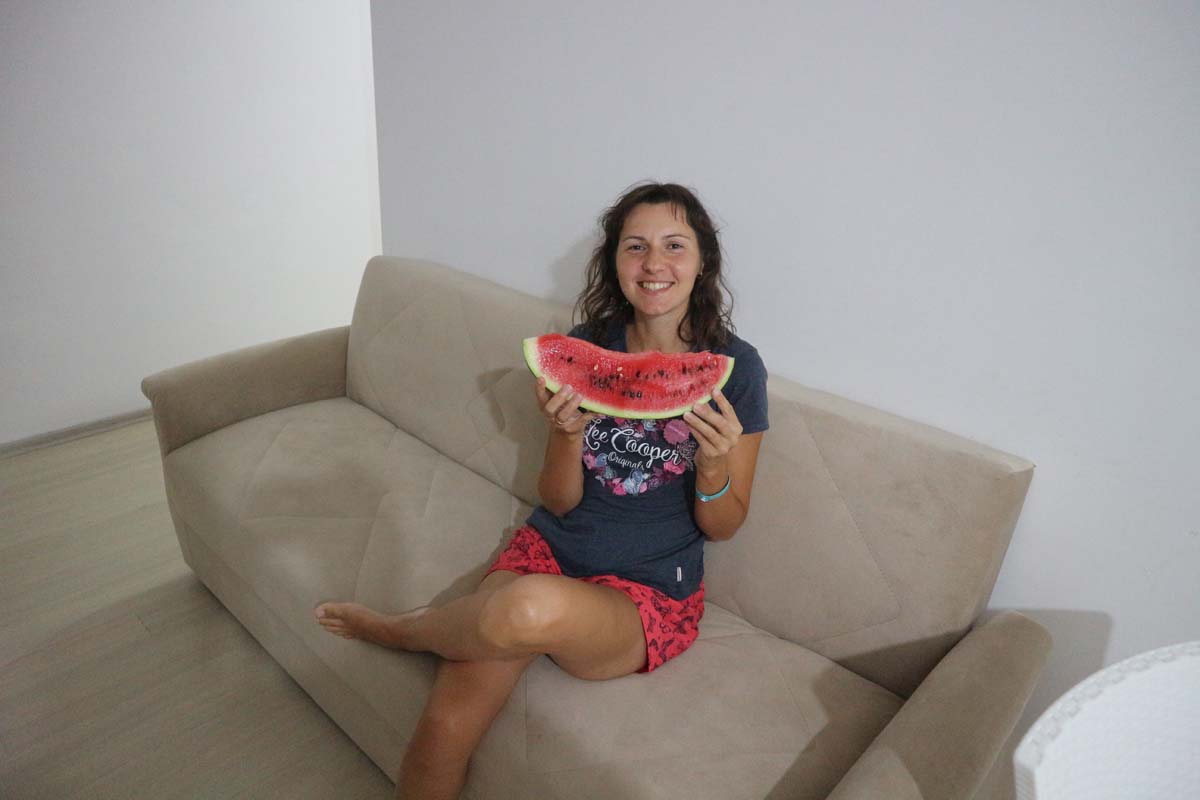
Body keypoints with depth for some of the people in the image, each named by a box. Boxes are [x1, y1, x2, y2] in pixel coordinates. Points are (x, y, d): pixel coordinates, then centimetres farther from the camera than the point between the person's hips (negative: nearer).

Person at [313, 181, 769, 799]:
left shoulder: (735, 367, -7)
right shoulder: (585, 346, -1)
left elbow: (722, 526, -1)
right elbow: (558, 501, 0)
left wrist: (714, 463, -22)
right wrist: (567, 432, -20)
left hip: (650, 594, -2)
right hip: (551, 549, 2)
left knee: (531, 609, -35)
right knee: (446, 725, -22)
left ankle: (401, 629, -1)